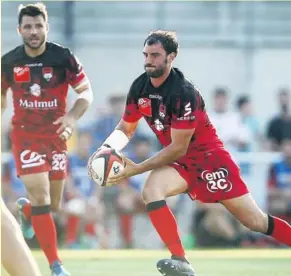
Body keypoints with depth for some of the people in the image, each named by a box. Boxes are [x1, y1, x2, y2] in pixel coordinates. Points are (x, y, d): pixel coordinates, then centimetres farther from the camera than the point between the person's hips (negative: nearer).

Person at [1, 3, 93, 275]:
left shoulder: (63, 57, -11)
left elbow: (86, 92, -7)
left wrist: (73, 116, -23)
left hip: (56, 134, 1)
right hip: (25, 135, -1)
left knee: (52, 206, 9)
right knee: (40, 197, -16)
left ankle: (26, 209, 46)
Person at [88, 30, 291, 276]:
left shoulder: (184, 93, -26)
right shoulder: (140, 88, -5)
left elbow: (178, 148, -23)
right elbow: (125, 129, 6)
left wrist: (137, 169, -25)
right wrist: (106, 149, -16)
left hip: (208, 158, -6)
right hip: (179, 162, 6)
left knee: (256, 221, -5)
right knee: (151, 191, -25)